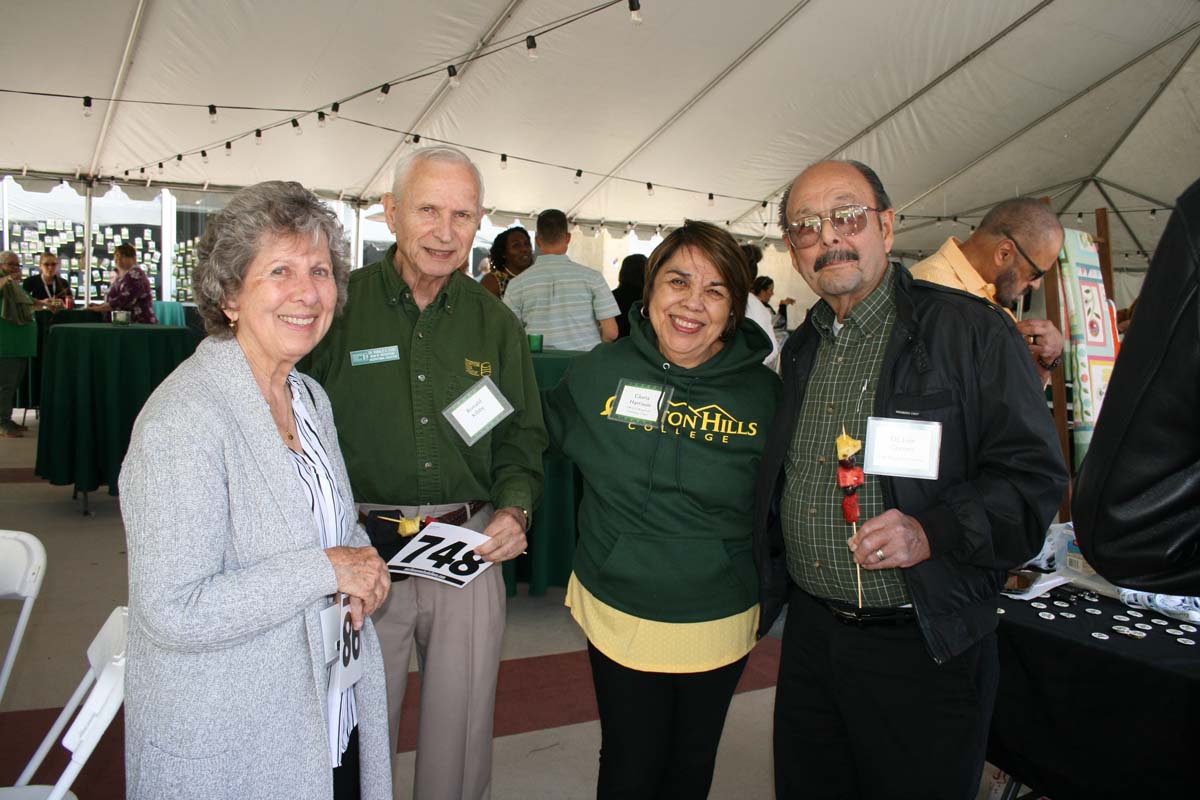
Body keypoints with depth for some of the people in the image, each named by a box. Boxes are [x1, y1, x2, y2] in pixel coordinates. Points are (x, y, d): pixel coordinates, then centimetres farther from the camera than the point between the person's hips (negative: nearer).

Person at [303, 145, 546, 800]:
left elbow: (523, 438, 10)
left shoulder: (495, 323, 6)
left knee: (462, 728, 16)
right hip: (362, 551, -2)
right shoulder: (338, 308, -4)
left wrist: (514, 510, -8)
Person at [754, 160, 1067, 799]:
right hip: (810, 633, 6)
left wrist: (934, 530, -26)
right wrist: (768, 588, 12)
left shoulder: (971, 330, -10)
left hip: (925, 647, -5)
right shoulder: (801, 350, 10)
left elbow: (1033, 475, -12)